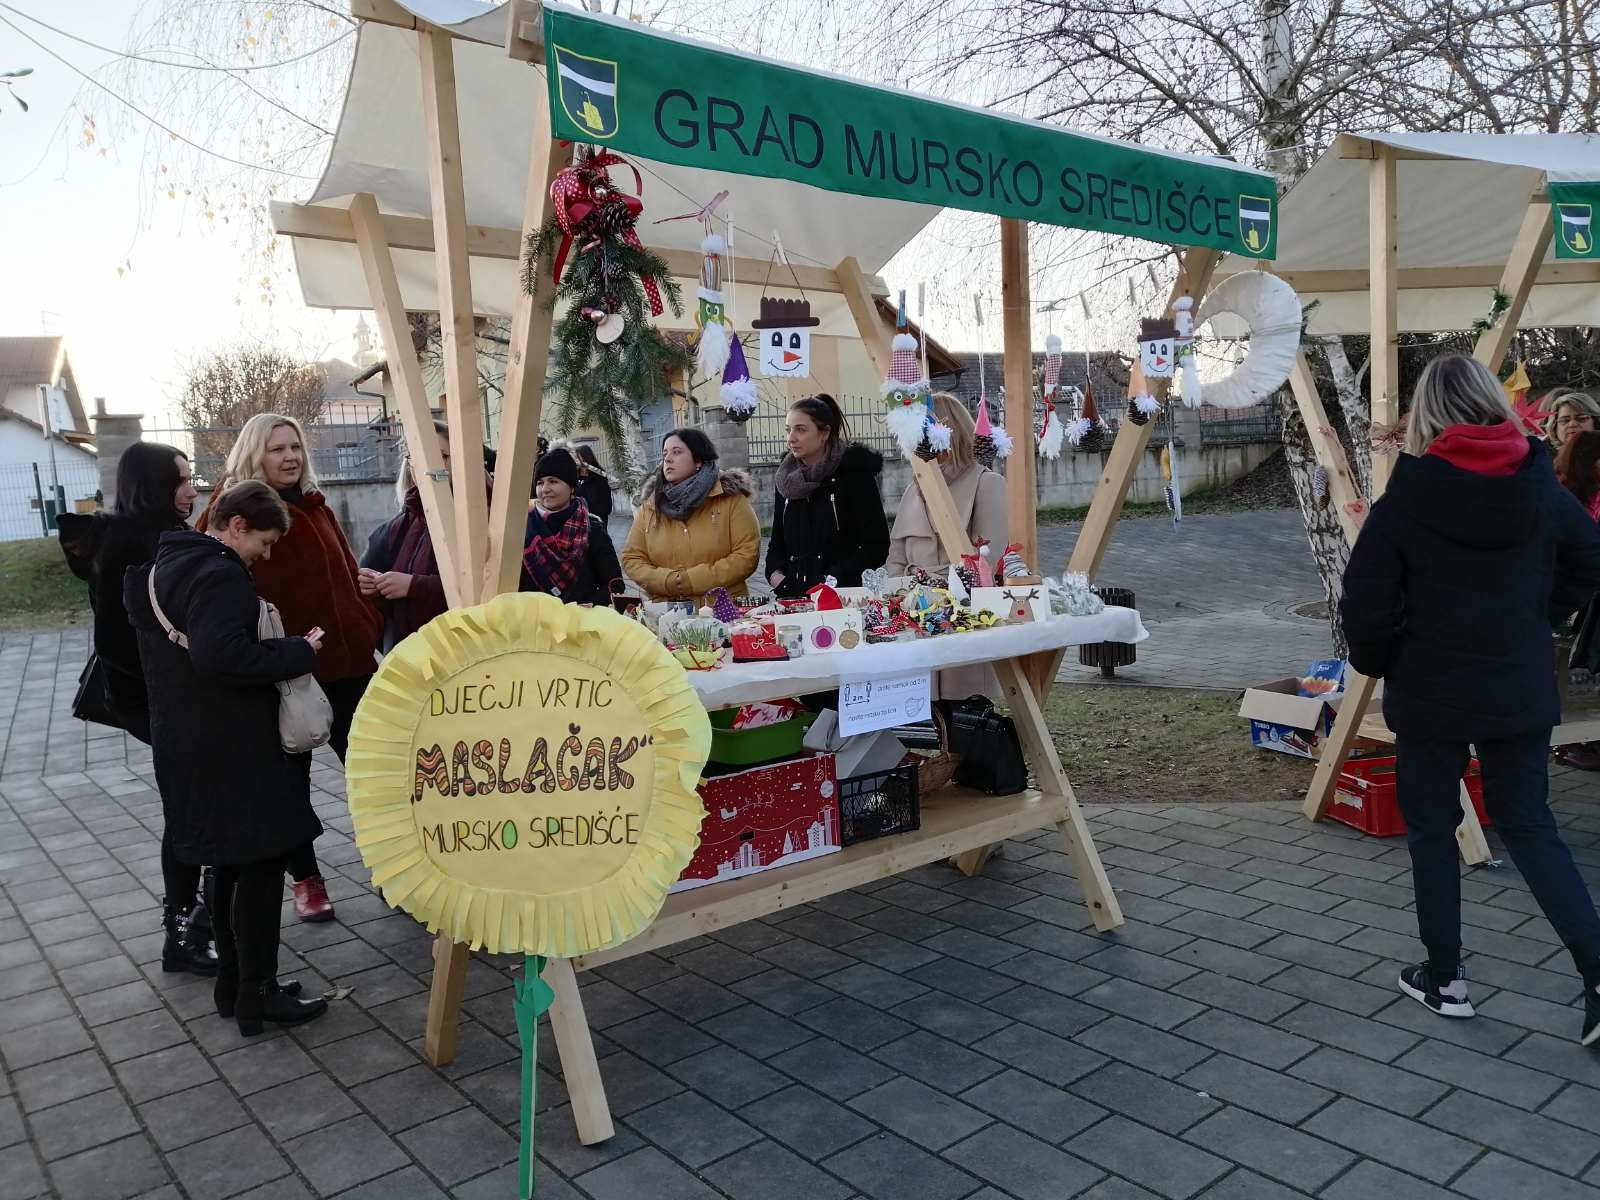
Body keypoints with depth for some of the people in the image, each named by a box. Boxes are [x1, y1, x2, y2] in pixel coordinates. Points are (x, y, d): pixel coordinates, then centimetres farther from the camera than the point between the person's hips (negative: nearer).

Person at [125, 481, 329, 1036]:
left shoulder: (162, 567, 15)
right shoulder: (218, 574, -18)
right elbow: (223, 655, -32)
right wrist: (300, 651, -21)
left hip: (186, 744, 10)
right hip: (232, 749, -10)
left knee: (229, 864, 18)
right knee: (260, 865, -1)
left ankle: (231, 982, 27)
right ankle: (256, 995, 7)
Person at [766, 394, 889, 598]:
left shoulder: (854, 472, -1)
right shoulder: (786, 480, 16)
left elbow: (876, 545, -6)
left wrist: (833, 581, -13)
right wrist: (775, 574, 3)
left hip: (845, 596, -4)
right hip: (794, 595, 5)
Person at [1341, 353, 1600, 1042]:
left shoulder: (1406, 499, -15)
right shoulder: (1541, 488, -2)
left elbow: (1364, 604, -14)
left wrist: (1378, 663, 3)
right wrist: (1530, 609, 15)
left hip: (1430, 698, -3)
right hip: (1522, 695, 4)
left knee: (1432, 831, 12)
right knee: (1529, 825, 16)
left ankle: (1443, 978, 22)